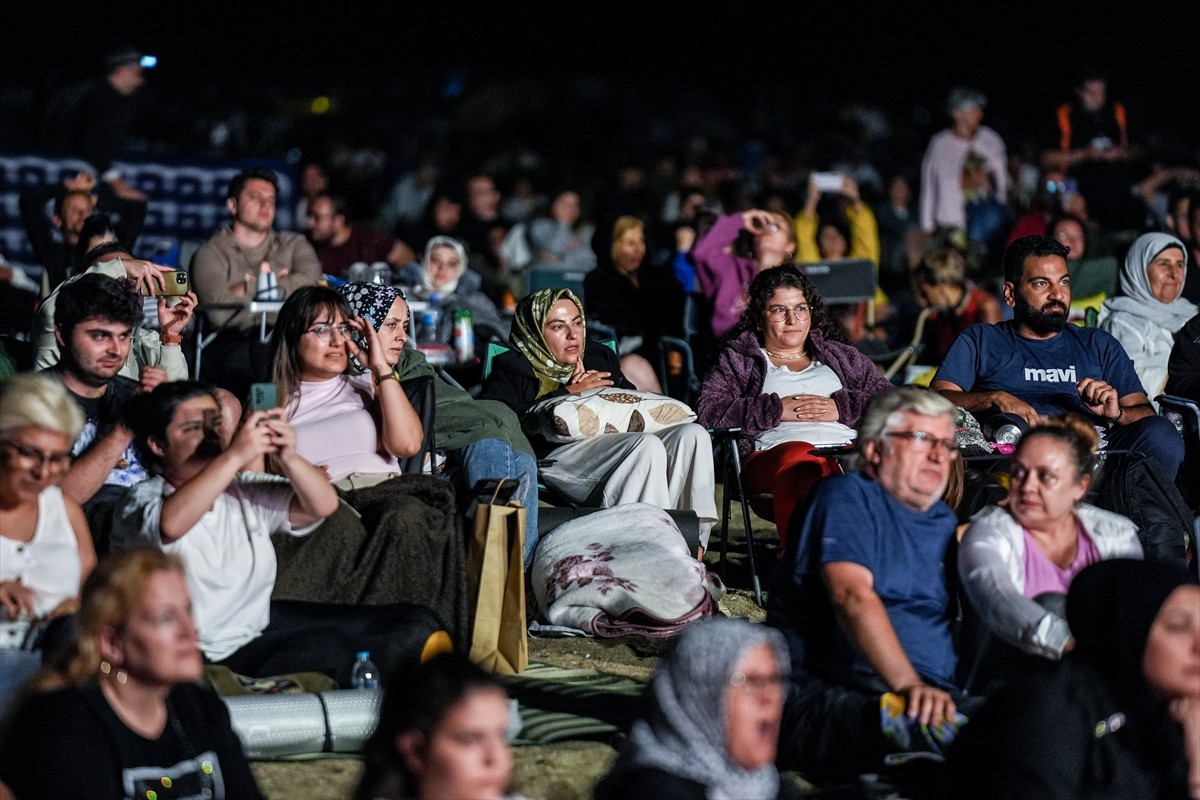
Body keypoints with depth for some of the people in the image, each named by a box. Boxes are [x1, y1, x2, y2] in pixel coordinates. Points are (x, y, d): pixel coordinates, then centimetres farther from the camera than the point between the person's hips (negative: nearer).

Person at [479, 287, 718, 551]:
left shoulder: (599, 356, 32)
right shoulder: (511, 369, 13)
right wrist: (569, 393, -5)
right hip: (555, 455, -7)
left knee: (692, 434, -18)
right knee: (647, 445, -32)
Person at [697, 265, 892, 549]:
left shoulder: (840, 356, 34)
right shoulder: (737, 358, 26)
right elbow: (708, 410, 8)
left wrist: (840, 407, 3)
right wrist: (777, 410, 0)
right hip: (774, 454, -2)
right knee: (798, 458, -42)